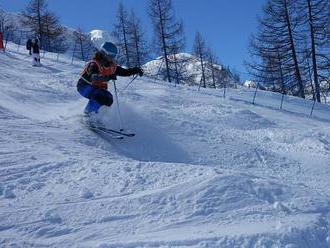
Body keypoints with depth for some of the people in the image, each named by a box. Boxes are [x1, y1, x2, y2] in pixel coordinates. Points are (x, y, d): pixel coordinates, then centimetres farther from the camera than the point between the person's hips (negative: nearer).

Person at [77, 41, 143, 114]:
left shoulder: (112, 66, -4)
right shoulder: (94, 64, -26)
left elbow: (124, 72, 5)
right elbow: (92, 77, -45)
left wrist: (135, 70, -12)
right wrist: (108, 77, -56)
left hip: (97, 88, 8)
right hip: (85, 86, -8)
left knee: (109, 100, -9)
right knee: (101, 97, -31)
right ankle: (89, 112, -11)